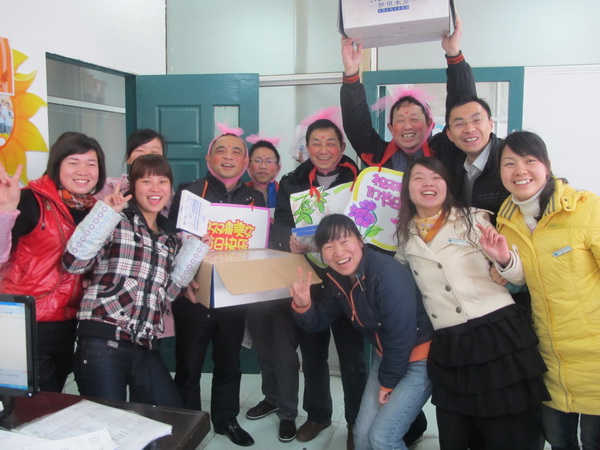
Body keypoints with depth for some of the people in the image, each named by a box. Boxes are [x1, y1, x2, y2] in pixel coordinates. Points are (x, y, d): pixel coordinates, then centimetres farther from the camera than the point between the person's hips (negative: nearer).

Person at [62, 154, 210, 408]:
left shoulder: (171, 237, 17)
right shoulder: (117, 221, 0)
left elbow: (167, 292, 11)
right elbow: (74, 262, -10)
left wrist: (194, 248, 6)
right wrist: (107, 212, -13)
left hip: (146, 348, 6)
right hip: (103, 342, -6)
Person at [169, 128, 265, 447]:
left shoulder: (255, 199, 5)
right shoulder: (189, 192, -4)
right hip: (194, 294, -3)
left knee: (229, 363, 17)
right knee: (189, 365, 8)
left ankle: (227, 419, 35)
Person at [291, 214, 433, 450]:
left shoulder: (388, 274, -29)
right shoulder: (337, 278, -5)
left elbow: (401, 337, -24)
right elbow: (319, 322, 3)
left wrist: (388, 382, -11)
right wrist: (302, 305, -19)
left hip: (418, 358, -7)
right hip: (386, 357, 7)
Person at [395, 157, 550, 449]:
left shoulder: (474, 220, 1)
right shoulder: (406, 237, 10)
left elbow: (519, 278, 1)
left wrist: (504, 259, -18)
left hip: (500, 335, -3)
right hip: (449, 350, 3)